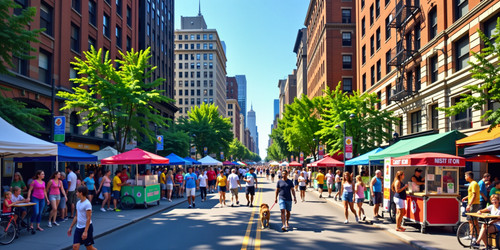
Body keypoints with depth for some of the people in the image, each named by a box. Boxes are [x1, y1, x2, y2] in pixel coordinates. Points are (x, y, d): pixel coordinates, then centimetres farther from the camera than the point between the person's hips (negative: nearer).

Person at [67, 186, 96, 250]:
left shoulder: (87, 204, -17)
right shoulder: (78, 203, 9)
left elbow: (88, 218, -20)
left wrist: (85, 231, -24)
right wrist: (71, 227, 19)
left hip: (87, 227, -7)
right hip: (78, 227, 7)